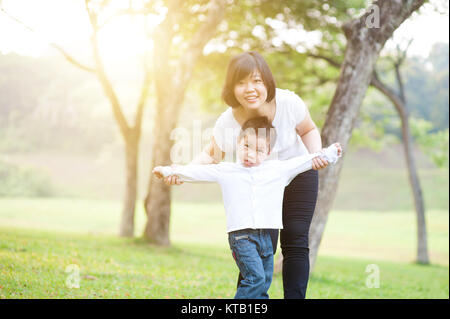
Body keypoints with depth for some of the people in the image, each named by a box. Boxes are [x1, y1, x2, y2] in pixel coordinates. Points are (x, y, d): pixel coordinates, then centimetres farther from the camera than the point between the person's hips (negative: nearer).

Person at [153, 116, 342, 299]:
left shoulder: (279, 169, 11)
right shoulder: (226, 171, 7)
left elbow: (304, 162, 17)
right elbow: (198, 172, 9)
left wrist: (329, 154, 18)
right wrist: (170, 171, 7)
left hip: (266, 236, 4)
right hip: (241, 235, -4)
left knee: (264, 284, 6)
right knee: (255, 278, -19)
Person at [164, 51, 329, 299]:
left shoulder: (289, 103, -27)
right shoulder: (227, 123, -27)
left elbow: (309, 131, -5)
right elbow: (212, 155, -8)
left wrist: (316, 154, -25)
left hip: (298, 176, 1)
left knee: (295, 244, -6)